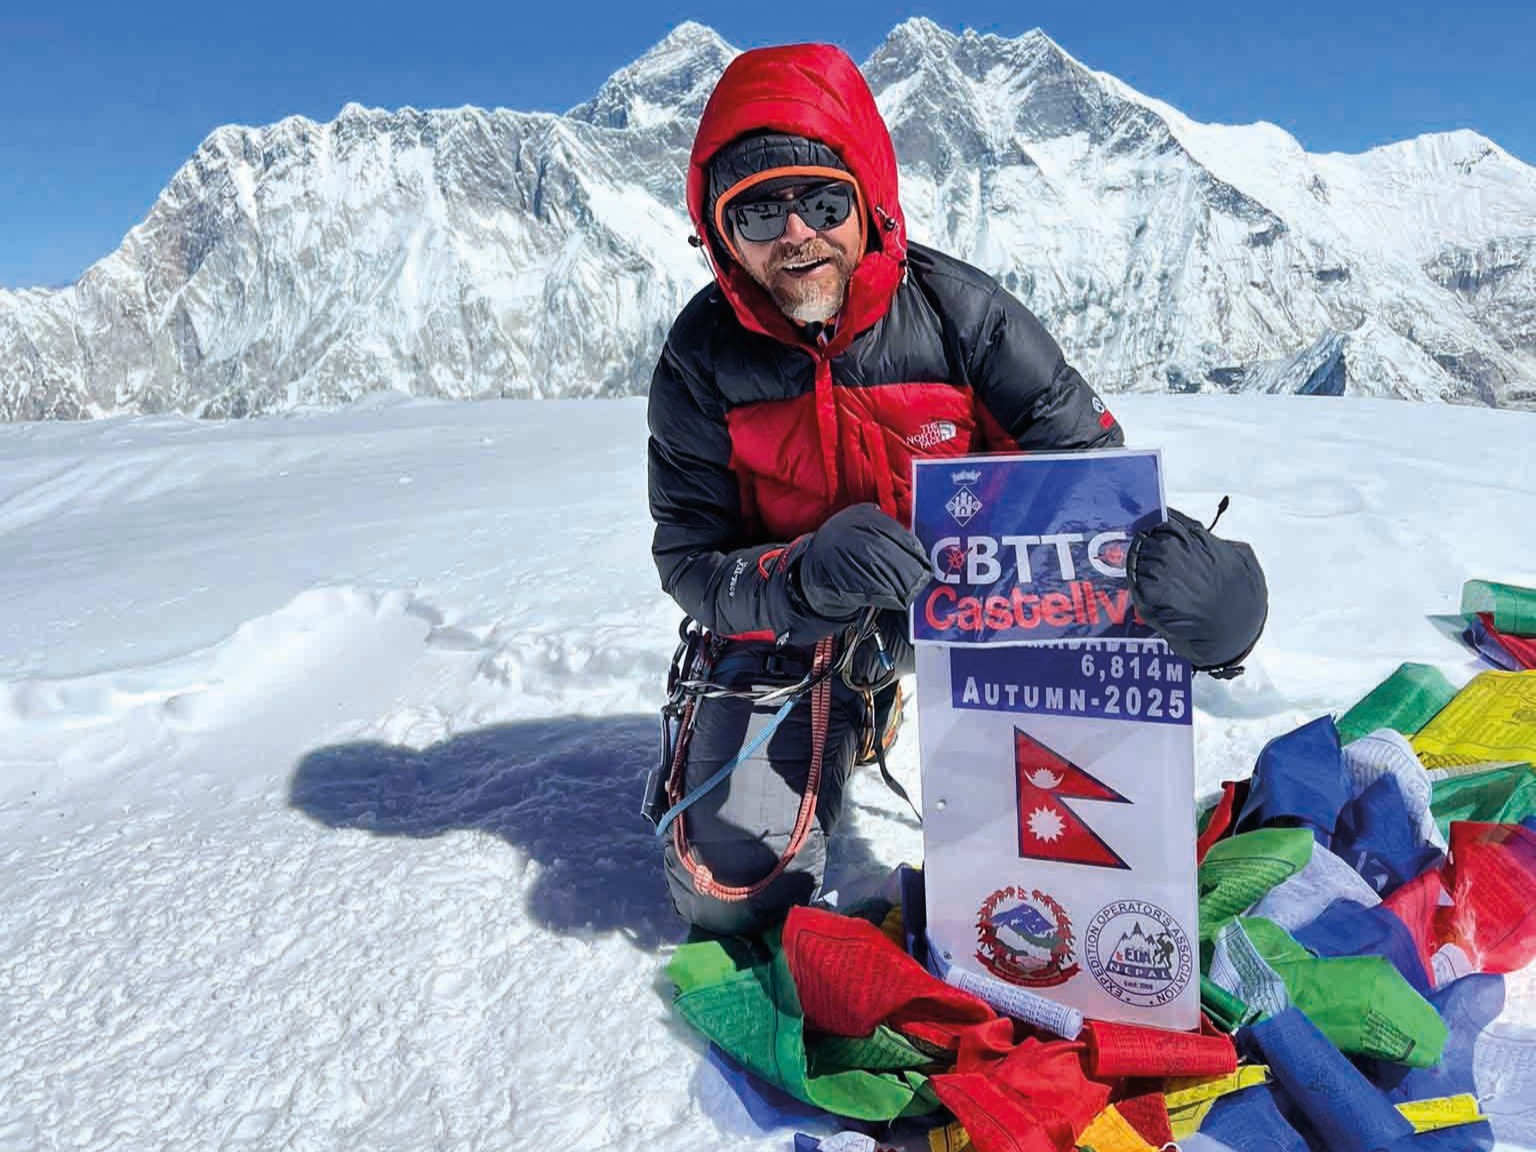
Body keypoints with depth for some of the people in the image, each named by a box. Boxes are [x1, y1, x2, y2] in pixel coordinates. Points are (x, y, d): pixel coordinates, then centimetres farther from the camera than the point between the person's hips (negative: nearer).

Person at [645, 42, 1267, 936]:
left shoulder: (955, 310, -17)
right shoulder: (703, 357, -15)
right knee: (731, 893, -10)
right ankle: (835, 735, 23)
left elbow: (1089, 455, -16)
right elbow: (687, 558, -16)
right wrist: (803, 577, -39)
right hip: (785, 631, 0)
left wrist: (1165, 546, -40)